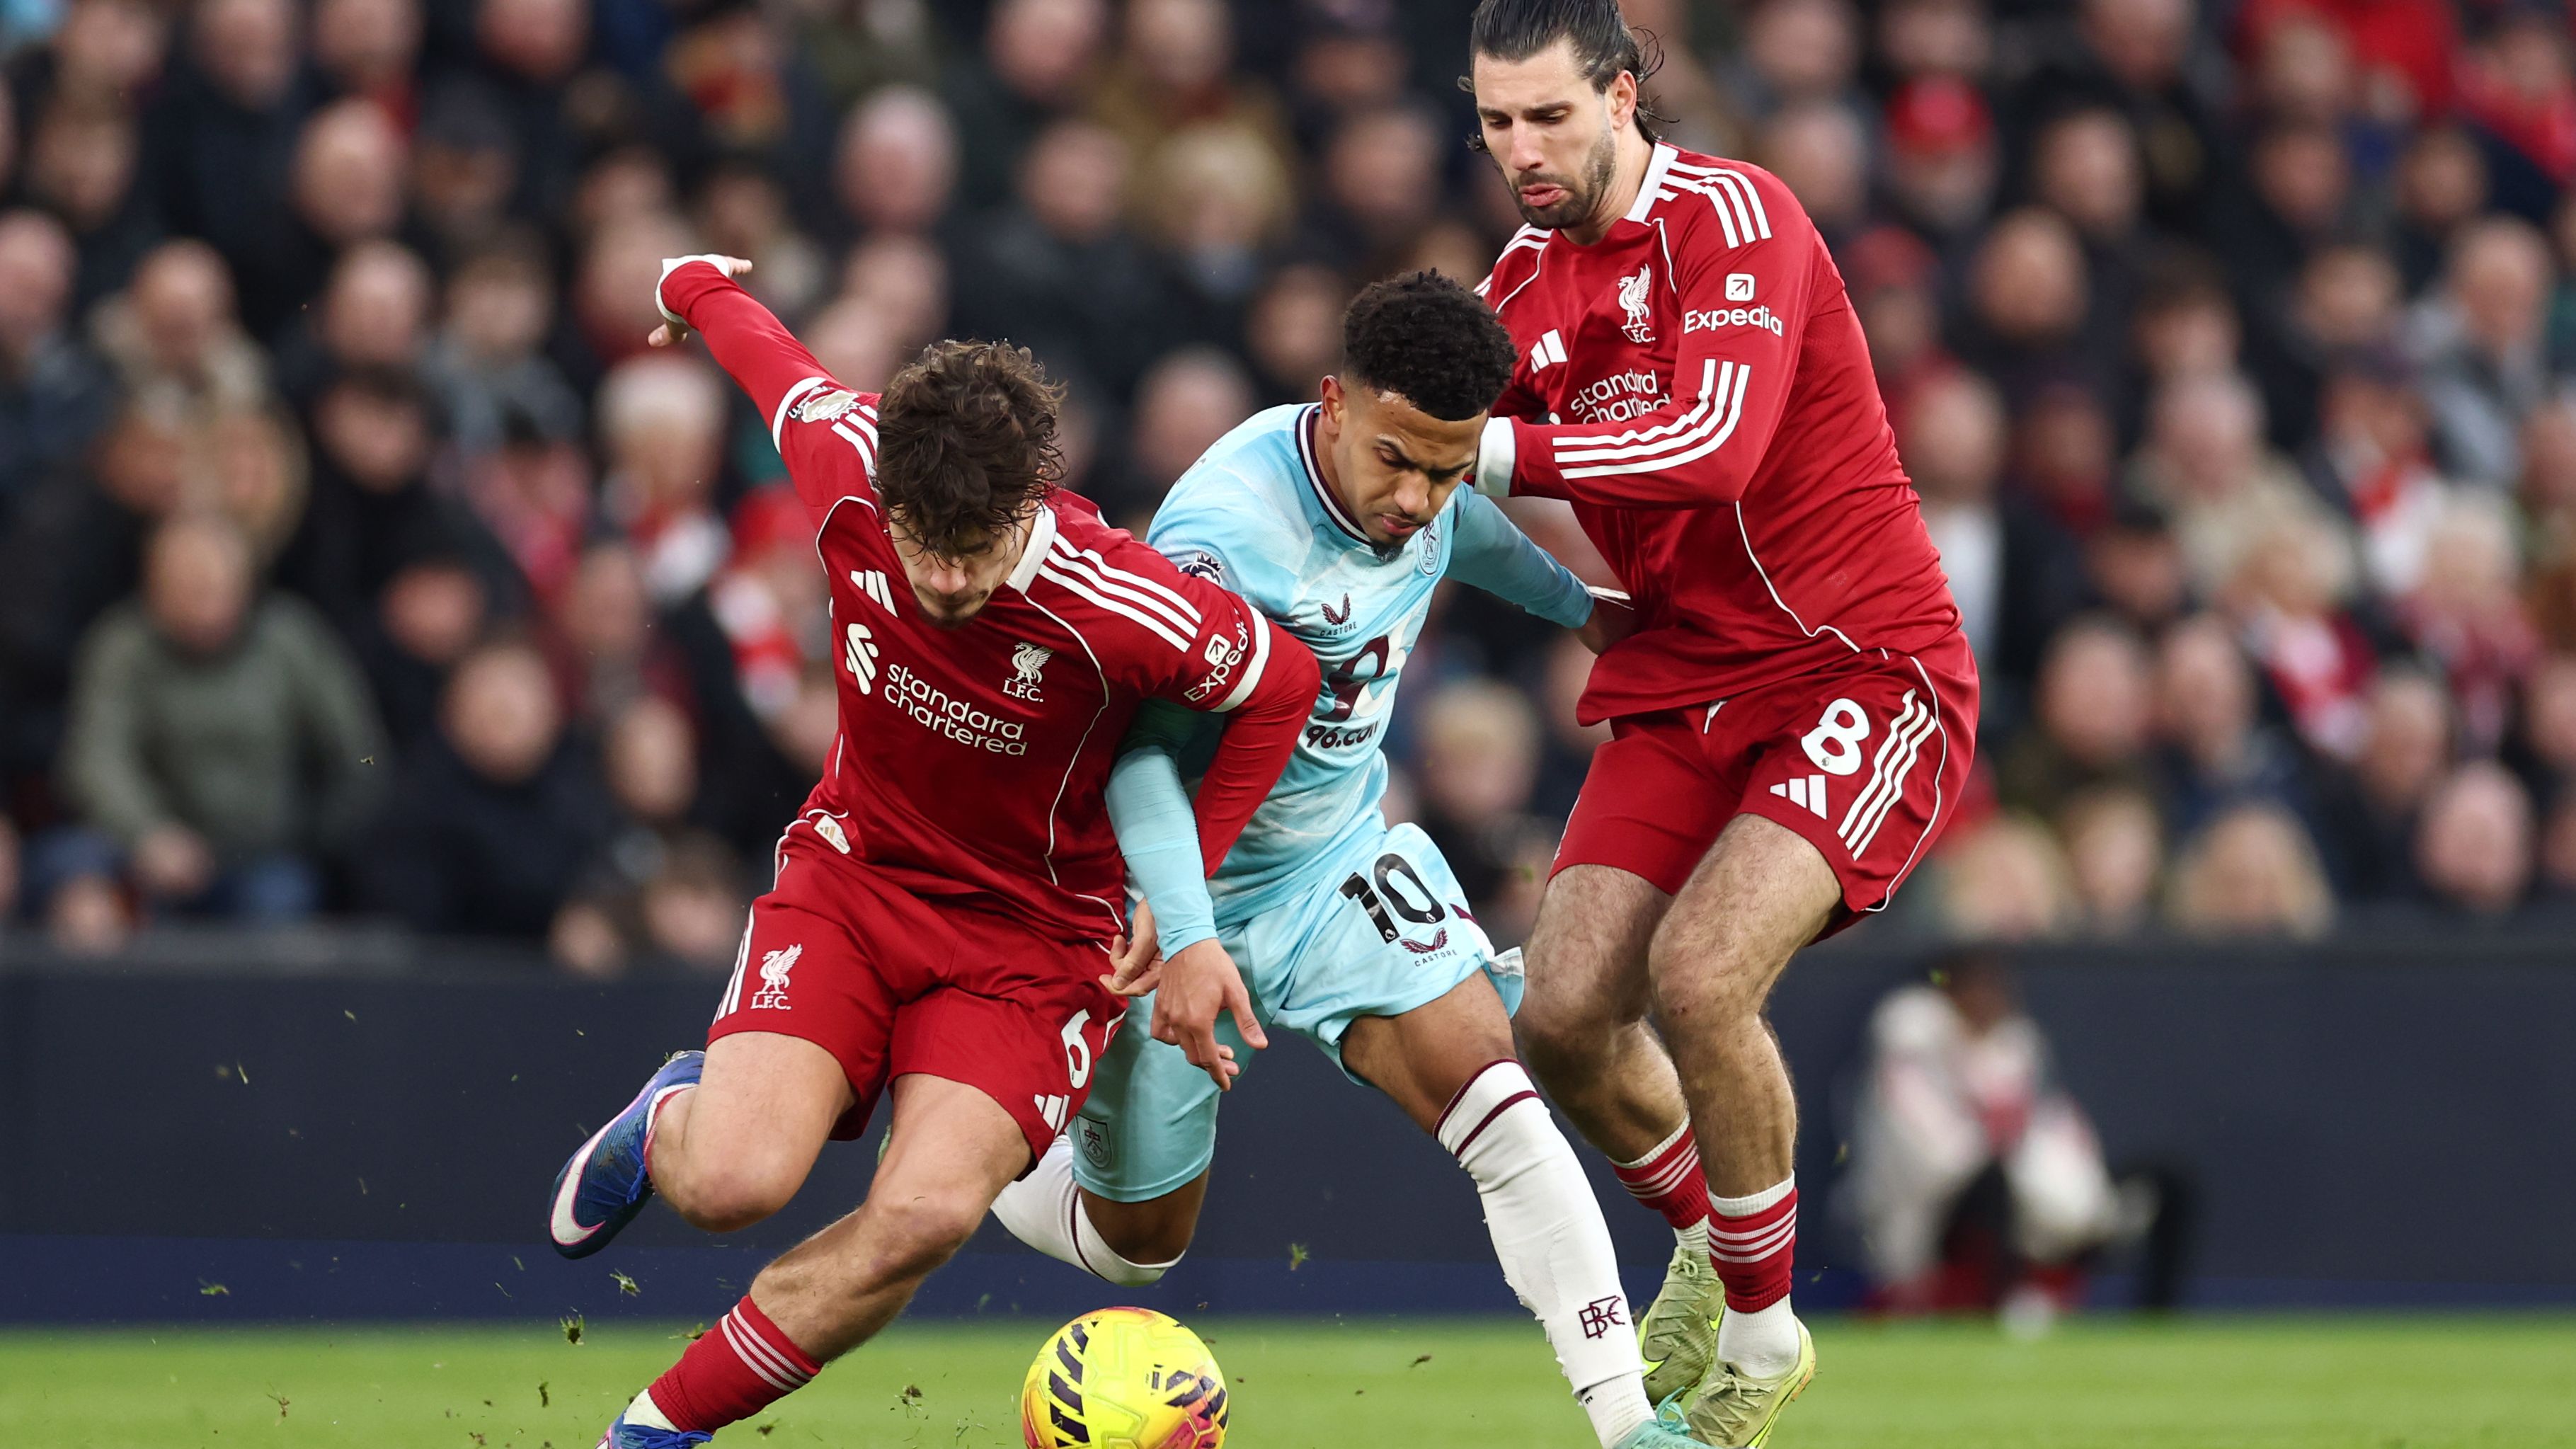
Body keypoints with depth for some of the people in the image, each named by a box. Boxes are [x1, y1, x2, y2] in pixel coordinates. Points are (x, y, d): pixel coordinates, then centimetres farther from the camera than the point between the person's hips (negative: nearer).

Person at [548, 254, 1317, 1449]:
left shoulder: (1117, 607, -28)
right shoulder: (848, 475, -19)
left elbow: (1280, 687, -9)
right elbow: (783, 372, 4)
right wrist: (698, 288, 27)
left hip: (1033, 934, -2)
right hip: (853, 872, 2)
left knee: (926, 1215, -25)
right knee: (733, 1182, -20)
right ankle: (670, 1121, 20)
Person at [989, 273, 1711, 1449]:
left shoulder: (1429, 491, -10)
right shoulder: (1219, 532, -32)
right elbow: (1139, 749, -30)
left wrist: (1575, 604, 31)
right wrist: (1186, 938, -41)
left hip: (1343, 859, 5)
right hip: (1186, 894, -5)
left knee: (1493, 1099, -20)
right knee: (1137, 1240, 9)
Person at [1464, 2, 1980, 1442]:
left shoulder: (1733, 218, -16)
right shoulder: (1527, 277, 7)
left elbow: (1717, 447, -29)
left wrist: (1498, 447, -31)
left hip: (1868, 667, -7)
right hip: (1686, 682, 7)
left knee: (1699, 972, -26)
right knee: (1564, 1011, -7)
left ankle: (1765, 1329, -4)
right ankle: (1707, 1232, 25)